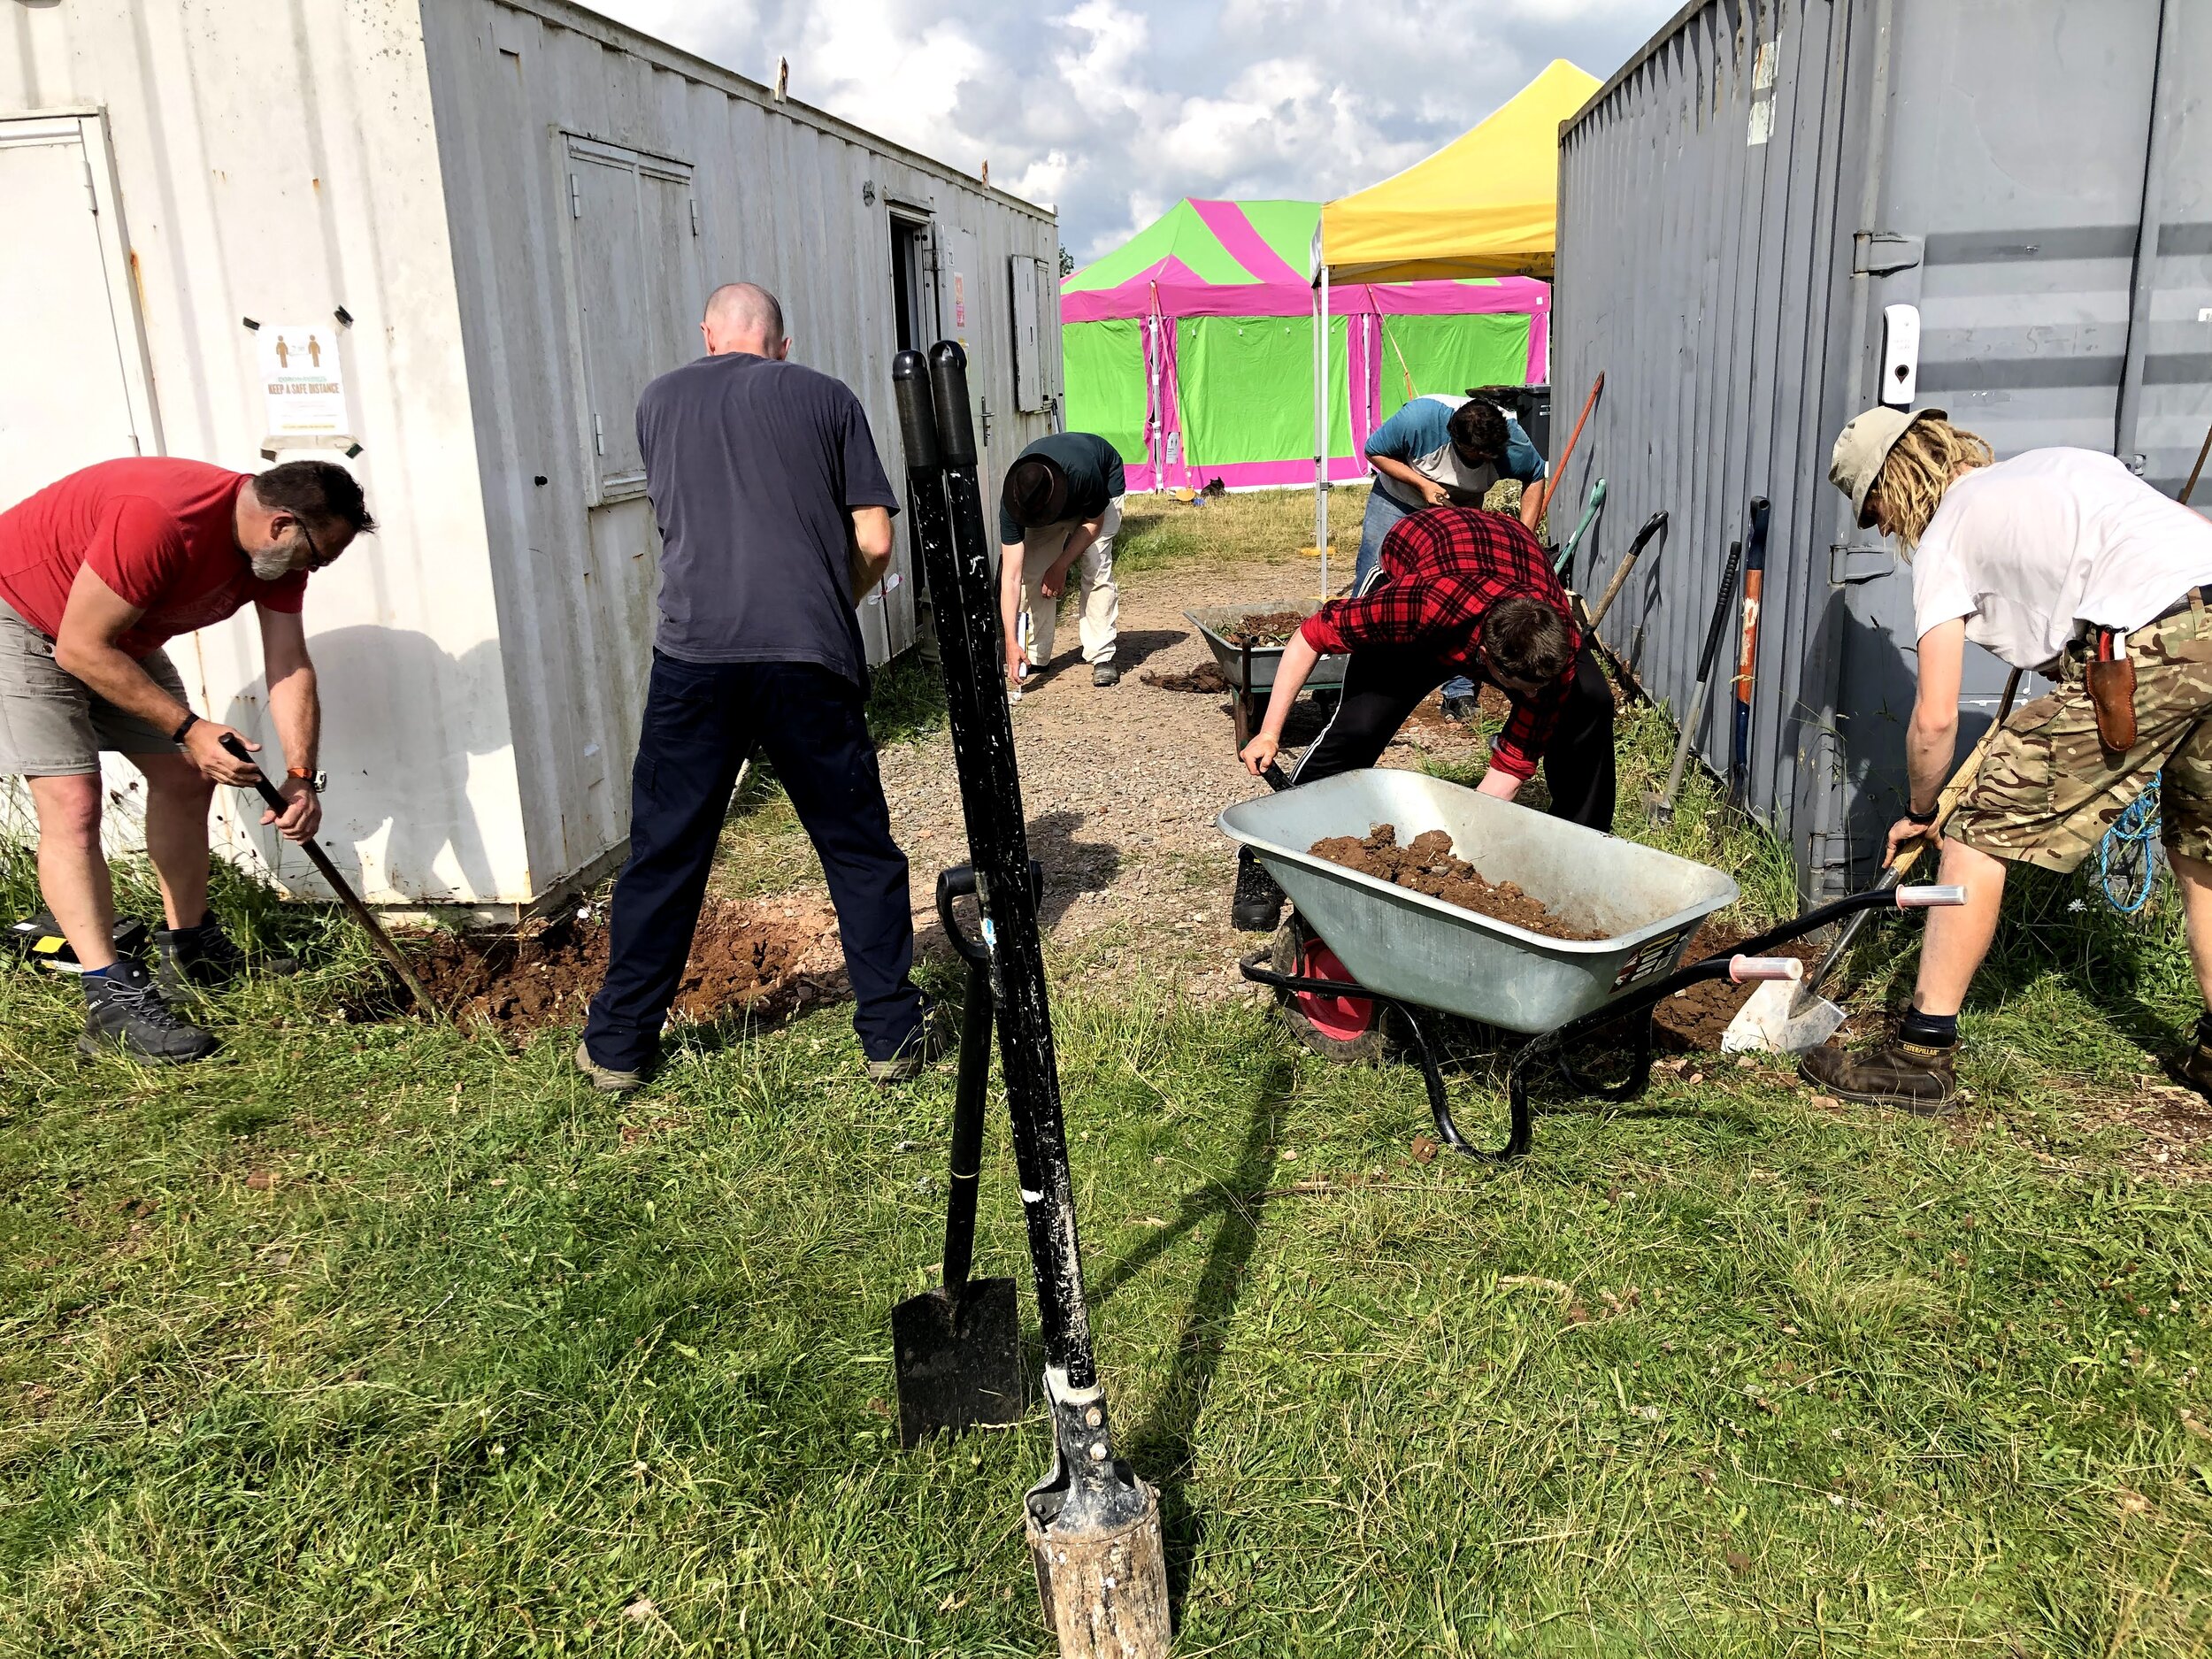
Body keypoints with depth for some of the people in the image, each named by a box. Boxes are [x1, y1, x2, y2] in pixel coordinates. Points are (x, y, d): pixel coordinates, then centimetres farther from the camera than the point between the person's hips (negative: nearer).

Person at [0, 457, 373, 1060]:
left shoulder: (280, 547, -12)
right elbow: (81, 649, -31)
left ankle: (190, 955, 21)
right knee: (72, 803, -17)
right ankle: (112, 1001, -17)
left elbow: (291, 670, -12)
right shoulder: (158, 519, -37)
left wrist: (300, 777, -23)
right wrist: (189, 728, -31)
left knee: (185, 779, 8)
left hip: (119, 634, 9)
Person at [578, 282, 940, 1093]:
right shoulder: (828, 398, 9)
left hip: (694, 653, 1)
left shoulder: (659, 401, 15)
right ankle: (893, 1035, 16)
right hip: (810, 658, -1)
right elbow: (875, 544, 5)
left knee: (664, 853, 10)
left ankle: (618, 1045, 20)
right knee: (860, 851, 10)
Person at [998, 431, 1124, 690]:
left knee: (1095, 567, -19)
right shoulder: (1013, 500, -36)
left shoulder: (1084, 475, -45)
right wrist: (1011, 642, -42)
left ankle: (1102, 657, -14)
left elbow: (1094, 522, -20)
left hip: (1106, 482, -2)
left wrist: (1060, 566, -23)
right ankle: (1034, 656, 1)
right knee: (1032, 570, -11)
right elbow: (1011, 576, -37)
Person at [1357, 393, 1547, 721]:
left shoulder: (1511, 440, -27)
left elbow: (1535, 477, -6)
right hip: (1397, 500, -1)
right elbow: (1374, 451, -18)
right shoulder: (1420, 417, -35)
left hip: (1459, 512, 2)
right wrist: (1422, 484, -29)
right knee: (1373, 586, -7)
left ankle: (1460, 692, 1)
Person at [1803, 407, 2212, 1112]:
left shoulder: (1944, 536, 10)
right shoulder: (2061, 461, 30)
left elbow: (1935, 718, 4)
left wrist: (1918, 812, 22)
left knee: (1983, 829, 3)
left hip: (2150, 645, -8)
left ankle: (1923, 1054, 5)